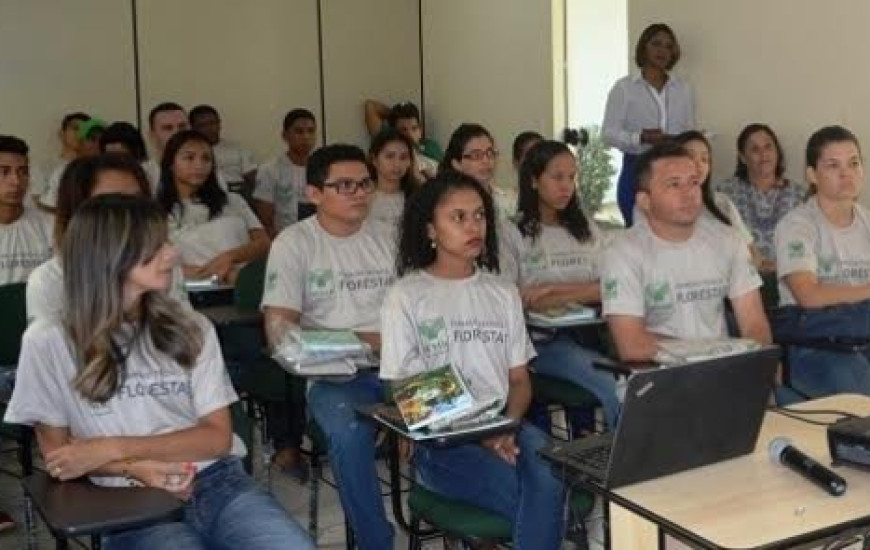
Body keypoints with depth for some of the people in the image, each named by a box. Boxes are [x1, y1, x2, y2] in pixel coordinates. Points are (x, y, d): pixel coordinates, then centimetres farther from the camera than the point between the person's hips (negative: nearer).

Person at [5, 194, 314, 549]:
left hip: (219, 483, 3)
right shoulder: (49, 341, 2)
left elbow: (218, 436, 5)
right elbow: (57, 455, 7)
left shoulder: (190, 328, 8)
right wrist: (133, 467, -12)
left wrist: (113, 449, -7)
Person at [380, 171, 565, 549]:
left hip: (503, 428, 4)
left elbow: (520, 380, 13)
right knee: (543, 499, -28)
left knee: (548, 479, -31)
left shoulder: (503, 294, 16)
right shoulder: (406, 296, 2)